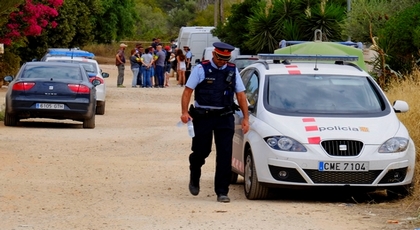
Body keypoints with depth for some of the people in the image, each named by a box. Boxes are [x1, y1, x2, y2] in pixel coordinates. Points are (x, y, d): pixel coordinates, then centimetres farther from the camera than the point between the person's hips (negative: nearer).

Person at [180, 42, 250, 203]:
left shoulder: (232, 71, 8)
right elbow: (188, 91, -3)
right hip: (203, 116, -2)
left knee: (225, 155, -6)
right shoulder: (201, 69, -1)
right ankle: (194, 177, 35)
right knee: (201, 151, 3)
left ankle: (222, 192, -2)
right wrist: (185, 112, -16)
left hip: (225, 117, 2)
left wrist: (246, 118, 3)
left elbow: (241, 95, 10)